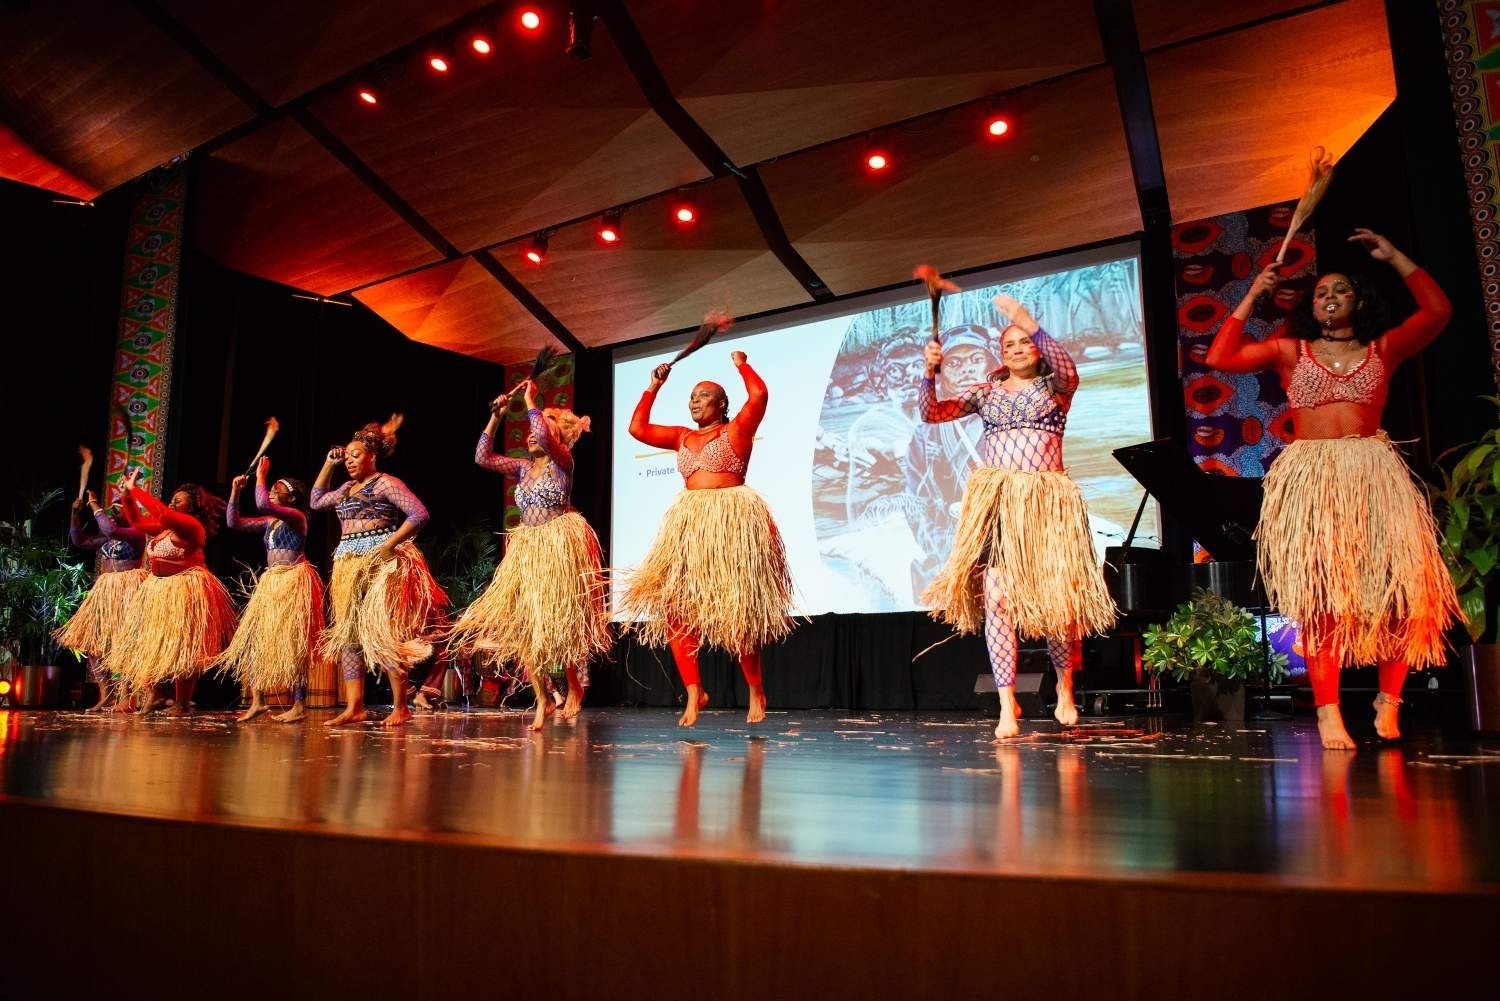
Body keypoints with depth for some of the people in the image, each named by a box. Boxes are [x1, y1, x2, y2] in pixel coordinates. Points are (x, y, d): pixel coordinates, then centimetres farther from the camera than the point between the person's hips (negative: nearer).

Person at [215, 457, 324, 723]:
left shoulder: (296, 516, -7)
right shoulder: (269, 522, 16)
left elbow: (262, 504, -22)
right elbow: (233, 522, 16)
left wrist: (260, 476, -11)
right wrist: (235, 491, 11)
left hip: (293, 583, -9)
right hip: (270, 583, 9)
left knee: (292, 642, -9)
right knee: (255, 639, 3)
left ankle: (300, 705, -6)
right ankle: (257, 701, 7)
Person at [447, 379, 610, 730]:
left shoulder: (562, 461, -4)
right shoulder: (523, 468, 13)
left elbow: (544, 434, -23)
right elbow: (482, 457, 9)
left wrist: (530, 400, -11)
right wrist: (496, 416, 6)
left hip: (559, 546, -6)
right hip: (527, 548, 7)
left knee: (557, 622, -5)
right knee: (520, 624, 0)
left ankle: (574, 688, 16)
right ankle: (542, 700, 7)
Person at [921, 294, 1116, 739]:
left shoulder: (1054, 386, 12)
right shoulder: (985, 391, 17)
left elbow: (1068, 370, -13)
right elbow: (930, 413, 11)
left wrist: (1028, 322, -20)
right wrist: (930, 372, -6)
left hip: (1045, 501, -1)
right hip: (994, 501, 1)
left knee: (1057, 596, -4)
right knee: (996, 595, -10)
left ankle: (1064, 685, 23)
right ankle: (1007, 706, -6)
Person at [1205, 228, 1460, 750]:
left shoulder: (1383, 349, 16)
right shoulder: (1290, 351, 13)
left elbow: (1438, 311, 3)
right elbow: (1220, 357, 2)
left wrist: (1394, 256, 9)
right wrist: (1251, 298, 6)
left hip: (1376, 476, 2)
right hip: (1310, 478, -1)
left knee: (1408, 587, -10)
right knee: (1321, 594, -10)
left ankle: (1388, 698, 8)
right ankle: (1328, 712, -9)